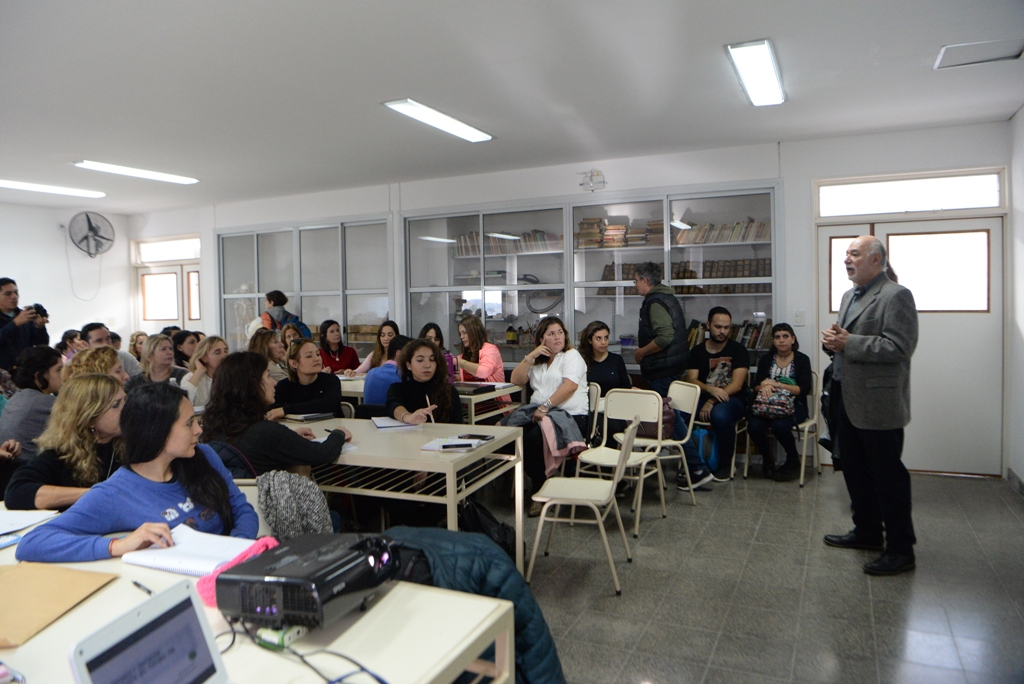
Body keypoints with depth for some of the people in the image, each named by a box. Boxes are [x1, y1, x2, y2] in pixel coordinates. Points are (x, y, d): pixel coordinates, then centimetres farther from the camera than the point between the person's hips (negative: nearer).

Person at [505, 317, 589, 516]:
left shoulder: (571, 356, 2)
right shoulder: (537, 360, 23)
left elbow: (570, 386, -14)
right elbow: (516, 380, 12)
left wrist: (545, 406, -22)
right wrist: (531, 356, 1)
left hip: (569, 414, -6)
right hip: (538, 411, 6)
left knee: (533, 439, -31)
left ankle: (540, 492, -13)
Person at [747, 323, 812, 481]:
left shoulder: (802, 359, 3)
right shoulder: (766, 359, 12)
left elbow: (804, 389, -8)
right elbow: (755, 387, 7)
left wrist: (776, 384, -17)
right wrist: (764, 386, -17)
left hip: (794, 405, -2)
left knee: (779, 425, -35)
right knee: (754, 426, -29)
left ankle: (793, 461, -4)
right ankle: (767, 458, 2)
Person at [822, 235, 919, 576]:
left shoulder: (895, 296, -12)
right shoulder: (849, 296, 17)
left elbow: (899, 347, -22)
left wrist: (849, 343, -21)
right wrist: (833, 339, 2)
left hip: (878, 404, -9)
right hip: (848, 399, 9)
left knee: (888, 475, 0)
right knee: (856, 471, 18)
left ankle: (900, 549, 12)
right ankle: (867, 532, 34)